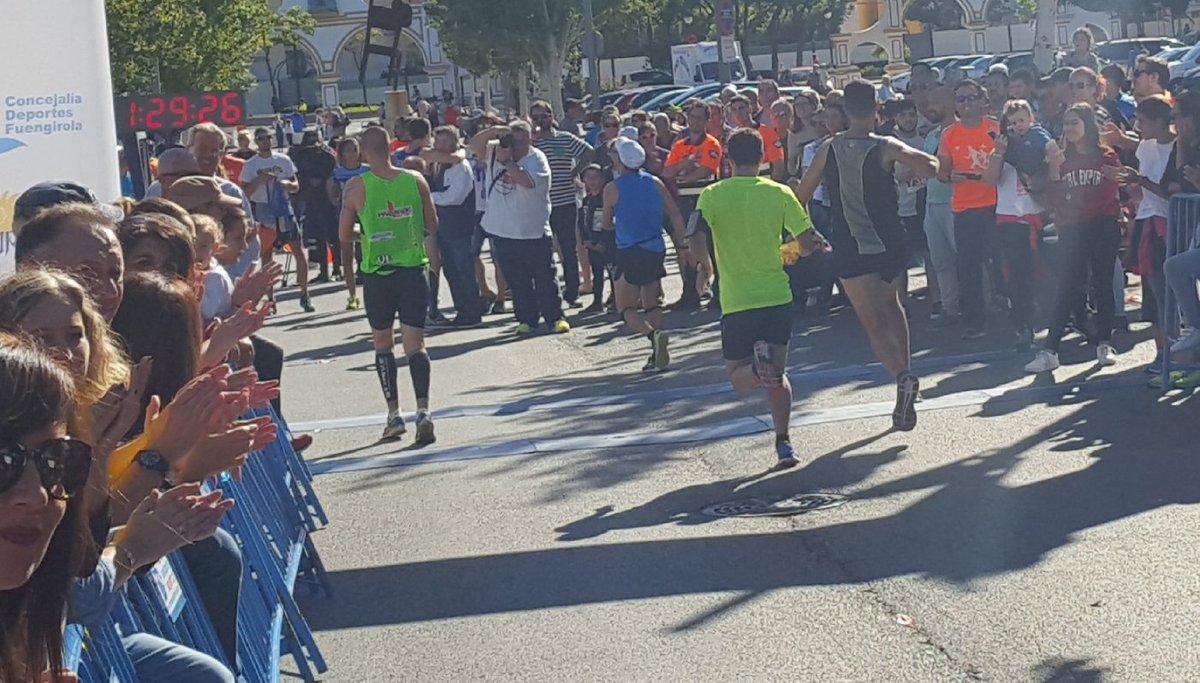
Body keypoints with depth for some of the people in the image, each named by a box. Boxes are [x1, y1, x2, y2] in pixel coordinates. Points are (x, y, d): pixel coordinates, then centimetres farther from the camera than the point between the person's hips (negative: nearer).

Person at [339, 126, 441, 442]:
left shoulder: (356, 187, -6)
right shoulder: (415, 180, -1)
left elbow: (344, 235, 2)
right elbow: (432, 226, 9)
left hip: (377, 274, -1)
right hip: (413, 270, 1)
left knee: (383, 343, 14)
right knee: (415, 343, 1)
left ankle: (394, 413, 12)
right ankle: (423, 410, -14)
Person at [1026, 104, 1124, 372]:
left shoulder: (1106, 157, 1)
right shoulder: (1063, 159, 8)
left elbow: (1108, 195, -6)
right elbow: (1055, 200, 1)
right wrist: (1054, 170, -9)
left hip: (1103, 228, -2)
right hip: (1072, 231, 2)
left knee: (1103, 285, 4)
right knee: (1067, 288, -3)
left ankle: (1104, 344, 13)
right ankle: (1050, 350, -5)